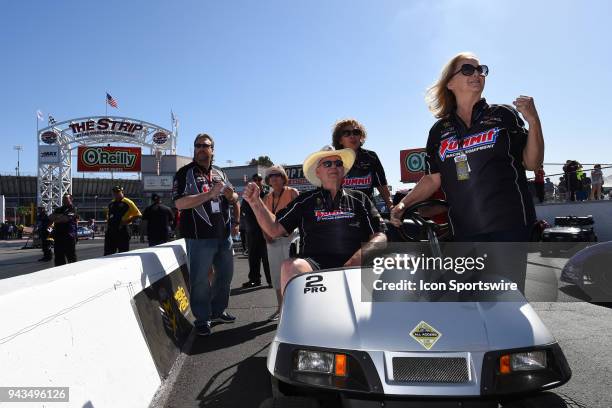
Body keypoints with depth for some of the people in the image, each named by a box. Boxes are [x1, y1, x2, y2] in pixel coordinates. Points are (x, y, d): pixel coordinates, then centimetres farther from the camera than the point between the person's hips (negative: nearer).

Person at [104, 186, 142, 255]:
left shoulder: (128, 203, -4)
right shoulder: (111, 204, 17)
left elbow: (138, 214, -8)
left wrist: (128, 221, -14)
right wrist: (108, 225, 14)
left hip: (122, 230, -6)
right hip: (111, 231, 7)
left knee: (123, 253, 0)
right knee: (108, 254, 8)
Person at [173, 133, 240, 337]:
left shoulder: (220, 173, 15)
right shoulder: (185, 173, -3)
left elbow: (234, 199, 23)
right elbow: (179, 203, -16)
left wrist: (231, 195, -2)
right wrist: (210, 194, -22)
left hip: (224, 235, 6)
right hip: (200, 237, -6)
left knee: (225, 274, 16)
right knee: (200, 279, 0)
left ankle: (218, 311, 34)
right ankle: (202, 319, 15)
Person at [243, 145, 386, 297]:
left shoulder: (358, 199, 18)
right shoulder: (305, 201, 17)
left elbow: (380, 236, 10)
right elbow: (275, 230, 12)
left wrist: (361, 254, -11)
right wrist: (255, 201, 0)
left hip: (352, 266, 1)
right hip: (314, 263, 0)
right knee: (290, 266, -32)